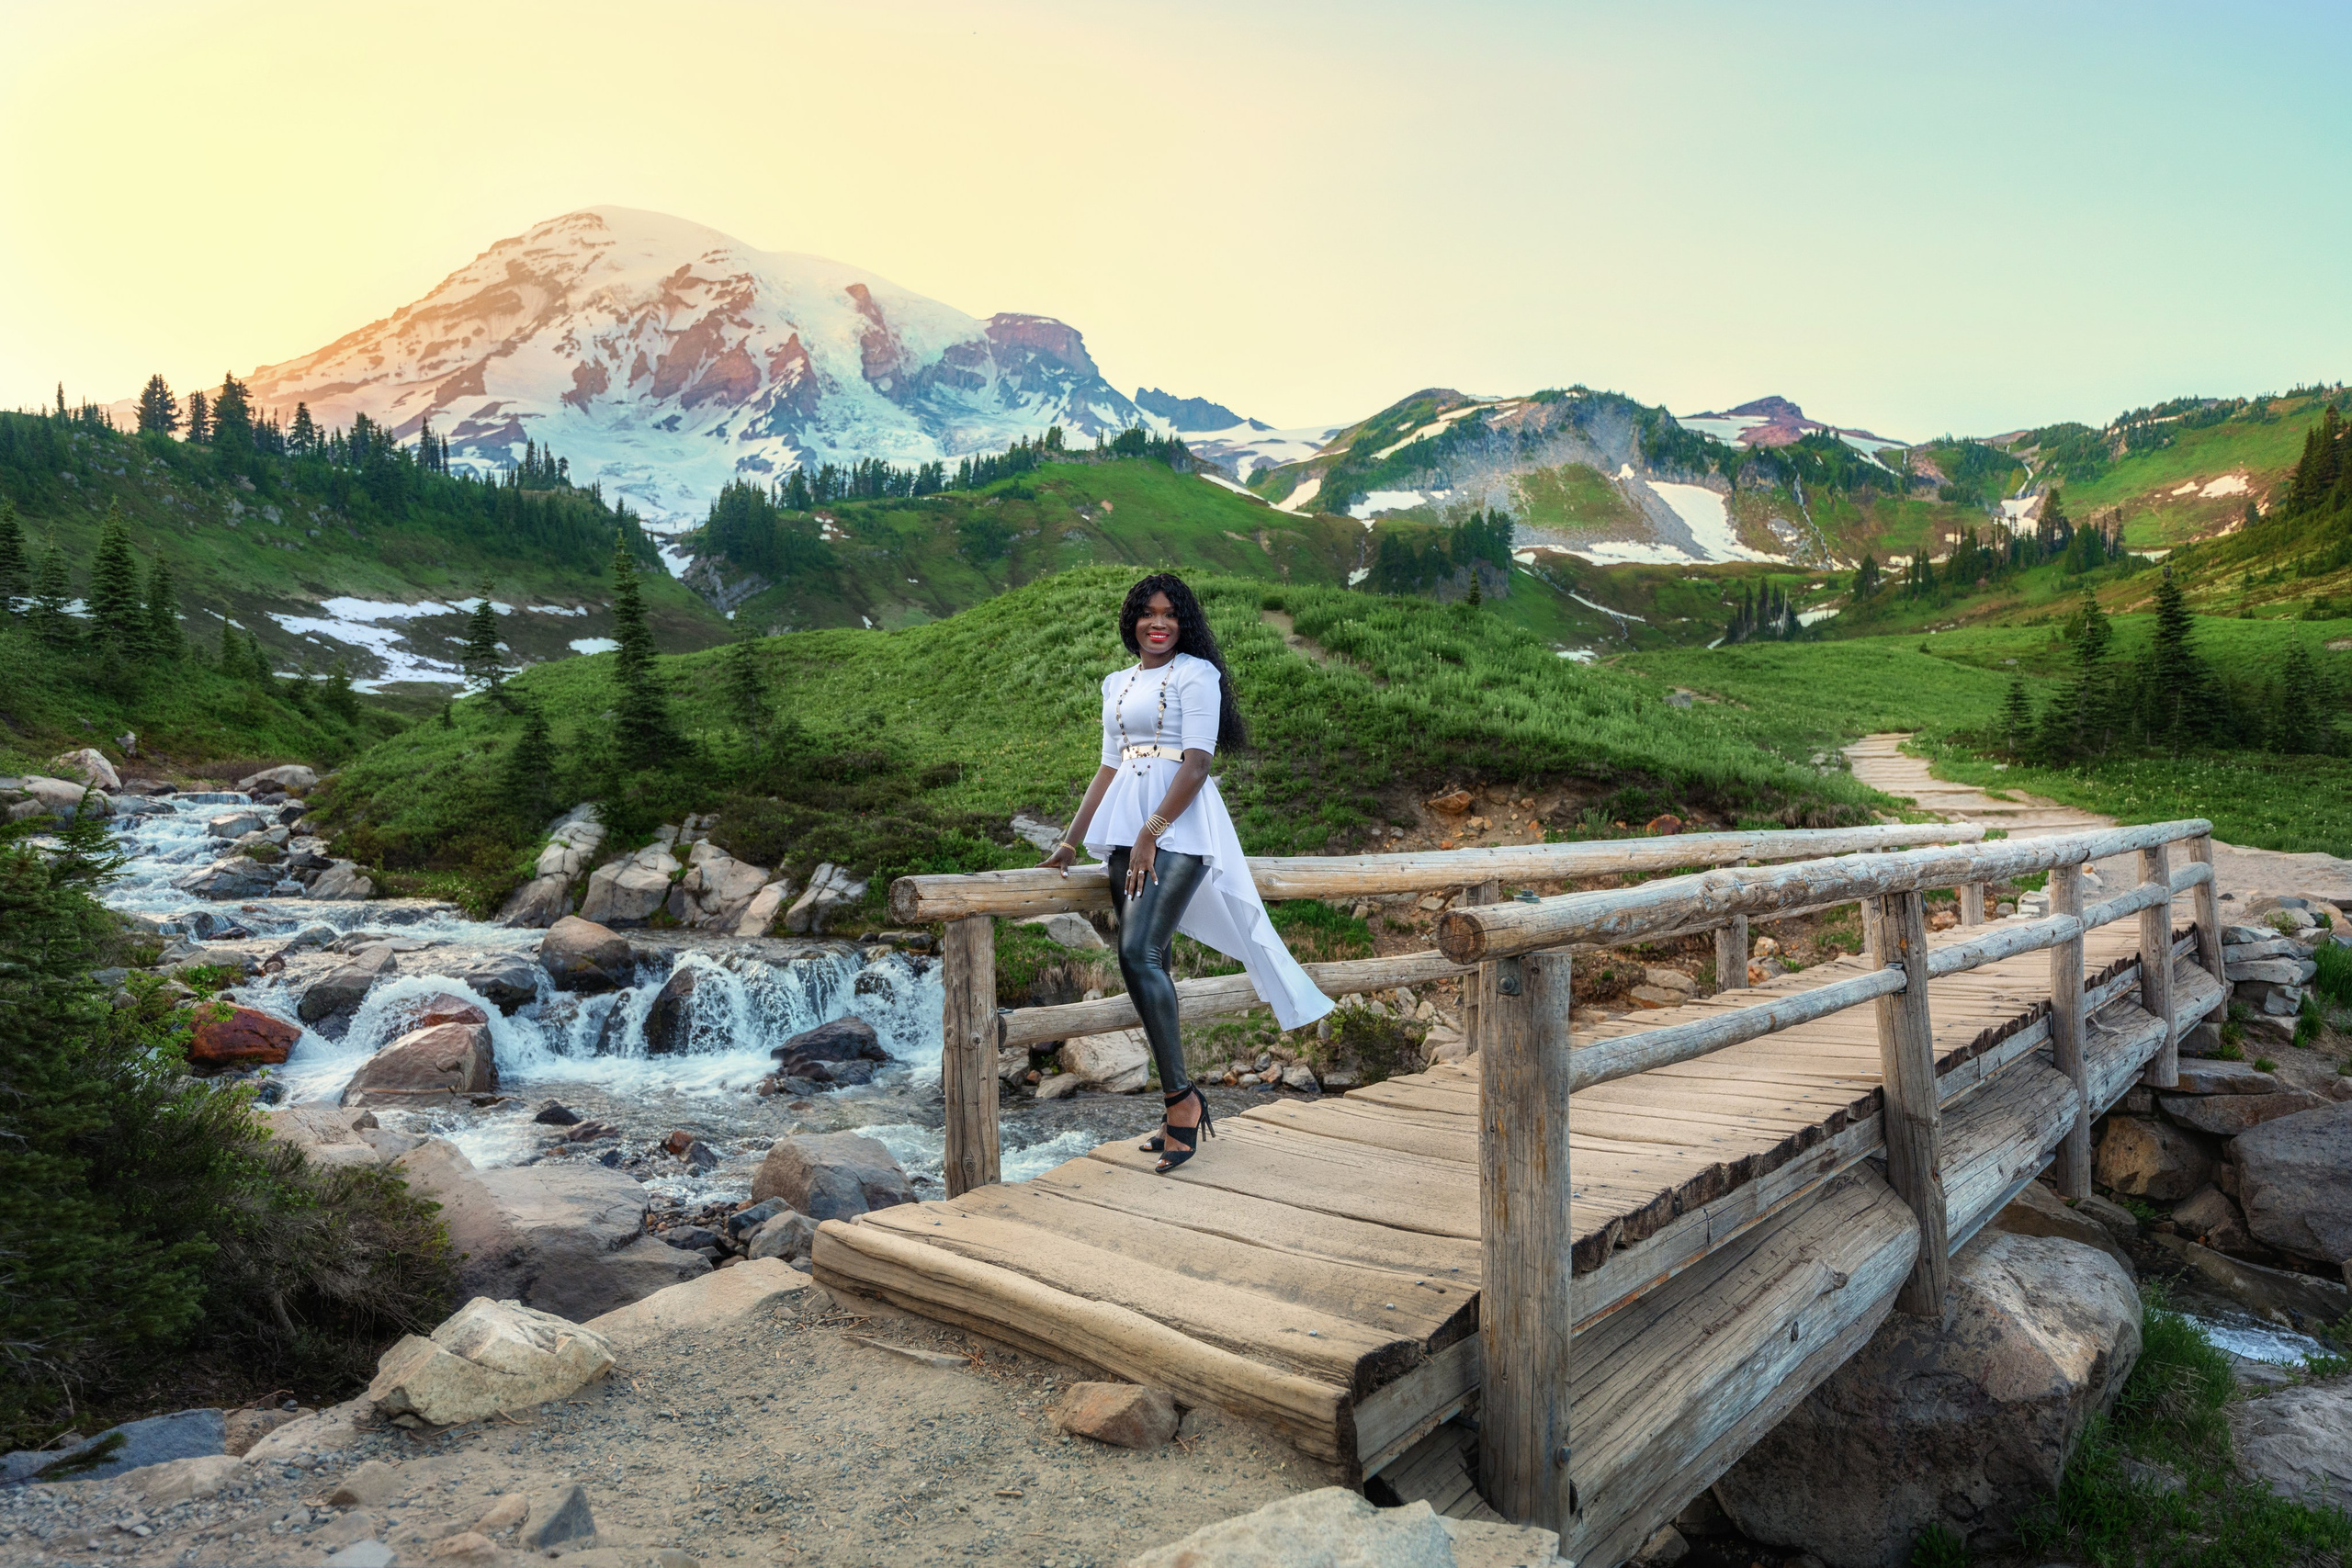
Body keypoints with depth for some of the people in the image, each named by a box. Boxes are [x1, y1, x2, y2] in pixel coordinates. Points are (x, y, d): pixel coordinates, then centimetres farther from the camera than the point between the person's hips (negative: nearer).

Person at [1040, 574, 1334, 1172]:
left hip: (1179, 828, -7)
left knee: (1139, 952, -19)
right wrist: (1071, 841, 17)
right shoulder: (1116, 684, 19)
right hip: (1126, 827, 7)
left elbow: (1196, 763, -11)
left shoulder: (1196, 673, -1)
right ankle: (1184, 1105, 12)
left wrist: (1151, 832, -18)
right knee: (1146, 962, 4)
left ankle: (1181, 1097, -9)